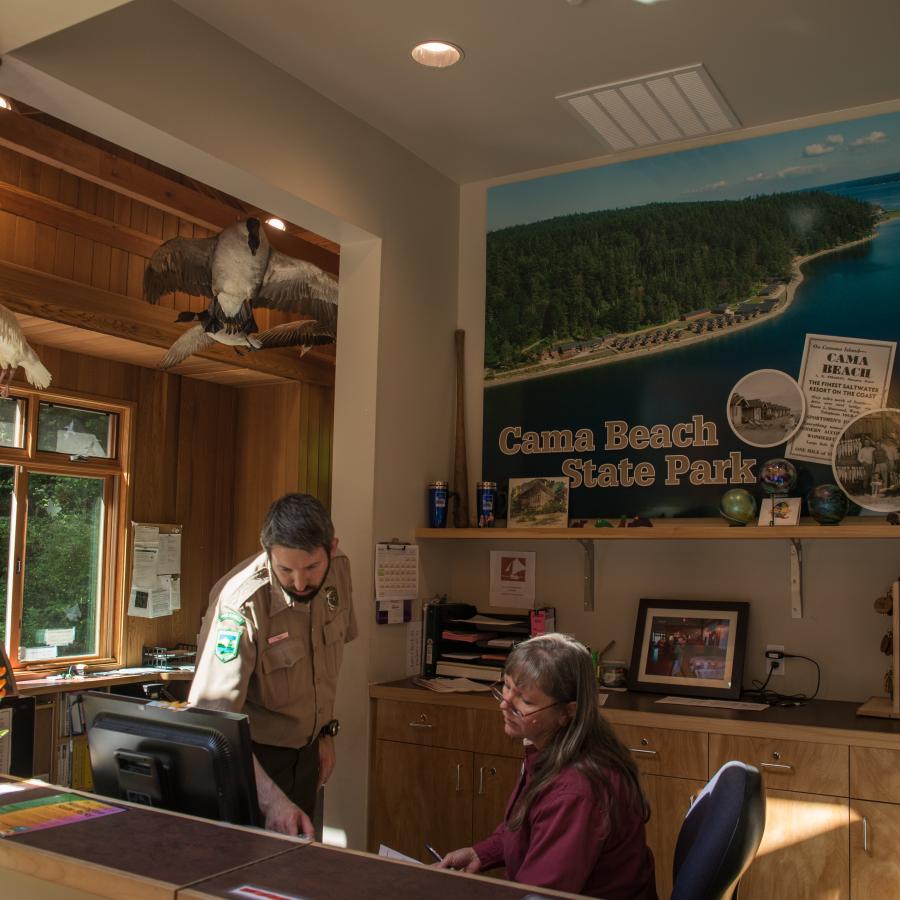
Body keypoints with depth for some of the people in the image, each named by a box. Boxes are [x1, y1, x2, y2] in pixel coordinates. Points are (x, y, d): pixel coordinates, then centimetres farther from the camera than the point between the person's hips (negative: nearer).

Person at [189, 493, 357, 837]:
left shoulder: (338, 573, -10)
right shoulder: (240, 604, -31)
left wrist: (326, 731, 10)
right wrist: (271, 800, -43)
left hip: (306, 751, 6)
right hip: (254, 756, -6)